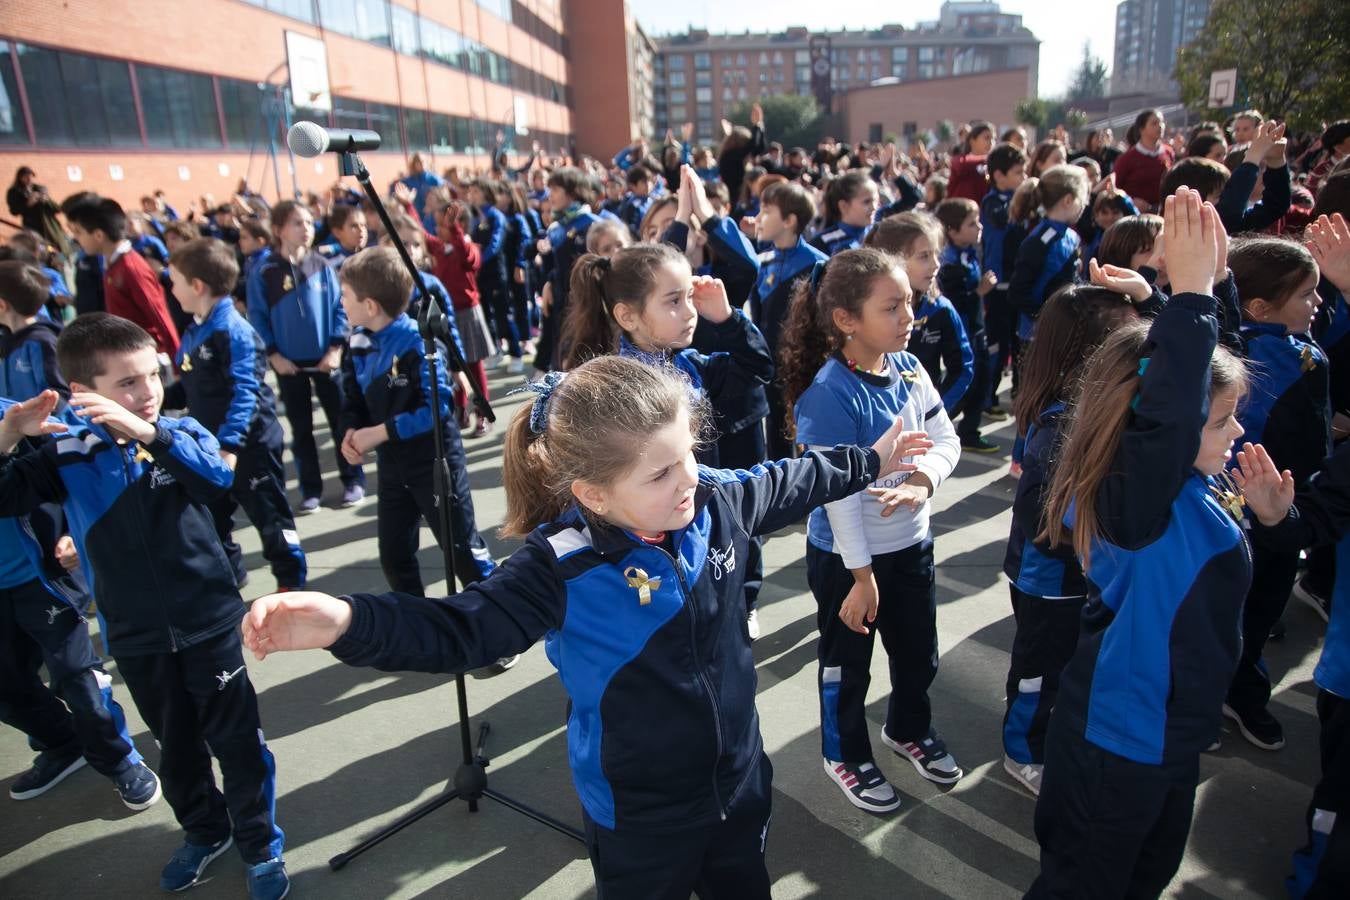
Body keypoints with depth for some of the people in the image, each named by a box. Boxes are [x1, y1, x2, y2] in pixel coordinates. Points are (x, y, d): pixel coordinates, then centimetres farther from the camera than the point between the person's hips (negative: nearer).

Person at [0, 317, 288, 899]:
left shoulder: (182, 433, -7)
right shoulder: (69, 456, -2)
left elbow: (218, 477, -26)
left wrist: (148, 432, -38)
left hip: (209, 622, -2)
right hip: (136, 638, 2)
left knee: (237, 740, 7)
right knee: (176, 747, 20)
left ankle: (261, 846, 26)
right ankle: (205, 832, 43)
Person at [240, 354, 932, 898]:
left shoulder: (720, 501, -13)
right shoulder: (562, 570, -28)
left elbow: (787, 485, 6)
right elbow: (459, 629, -29)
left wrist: (868, 462, 20)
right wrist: (347, 620, -46)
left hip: (740, 782, 5)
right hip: (639, 819, -5)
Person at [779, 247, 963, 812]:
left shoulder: (909, 368, -4)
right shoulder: (829, 393, -26)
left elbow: (946, 438, -1)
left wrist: (922, 480, -24)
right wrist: (861, 576, -20)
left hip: (911, 544, 7)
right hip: (846, 557, -7)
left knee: (918, 652, 25)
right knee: (847, 662, 16)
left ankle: (909, 730, 53)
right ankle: (845, 756, 41)